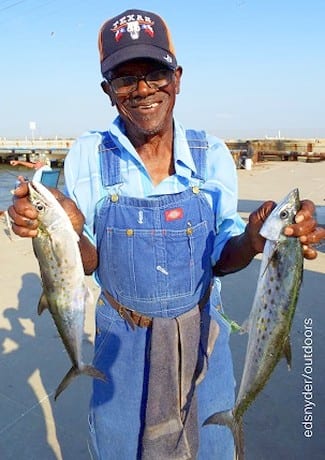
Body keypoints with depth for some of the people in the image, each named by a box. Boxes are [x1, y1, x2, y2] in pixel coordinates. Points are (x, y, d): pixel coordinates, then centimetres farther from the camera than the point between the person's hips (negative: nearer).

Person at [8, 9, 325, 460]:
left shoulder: (212, 154, -9)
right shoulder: (88, 155, -12)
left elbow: (221, 260, -6)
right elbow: (88, 262, -9)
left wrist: (253, 238, -27)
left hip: (202, 337, 1)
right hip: (121, 342, 0)